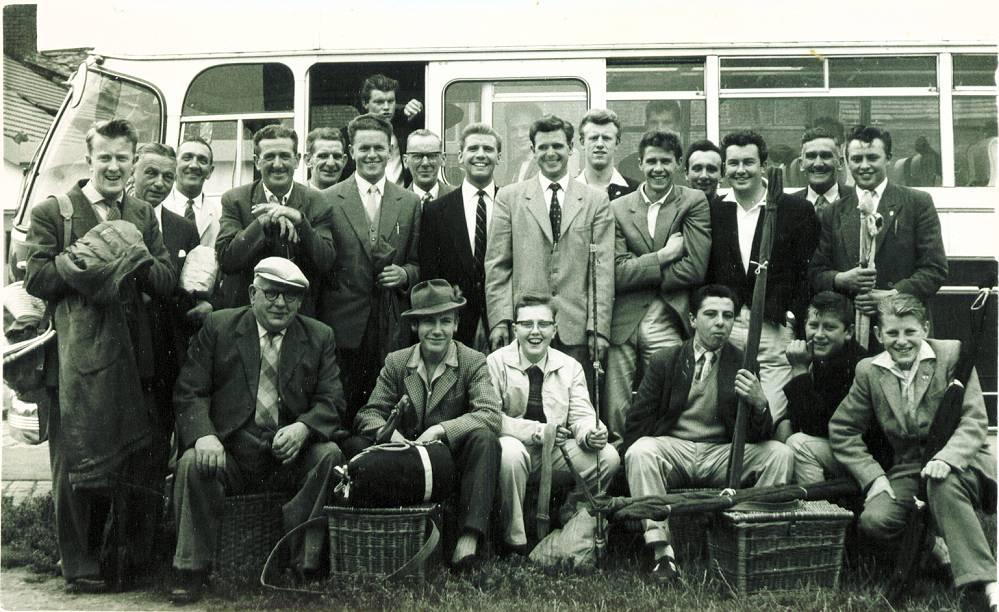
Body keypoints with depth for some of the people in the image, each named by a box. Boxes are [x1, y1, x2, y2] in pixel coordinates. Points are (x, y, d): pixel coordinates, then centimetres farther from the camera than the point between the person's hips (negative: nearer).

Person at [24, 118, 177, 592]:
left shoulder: (143, 215, 14)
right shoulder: (52, 211, 1)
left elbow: (167, 282, 7)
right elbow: (36, 279, -7)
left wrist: (139, 258, -12)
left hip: (131, 354, 4)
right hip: (76, 355, -4)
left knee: (130, 460, 10)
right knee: (77, 463, 3)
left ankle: (125, 555, 26)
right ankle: (80, 568, 14)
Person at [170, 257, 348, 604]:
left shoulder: (320, 337, 10)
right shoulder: (218, 327, 7)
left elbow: (332, 402, 2)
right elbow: (189, 393, 1)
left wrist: (303, 427, -21)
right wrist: (204, 435, -20)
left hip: (292, 456, 1)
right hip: (229, 451, 0)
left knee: (330, 456, -26)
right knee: (193, 463, -29)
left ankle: (305, 567, -20)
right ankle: (190, 572, -13)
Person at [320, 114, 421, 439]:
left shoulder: (410, 203, 9)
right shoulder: (328, 200, 2)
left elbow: (418, 262, 15)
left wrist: (405, 273, -7)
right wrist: (317, 324, -3)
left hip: (393, 327, 2)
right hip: (345, 324, -1)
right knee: (342, 410, 2)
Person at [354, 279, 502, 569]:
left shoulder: (474, 363, -3)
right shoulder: (395, 363, 6)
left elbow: (491, 415, -18)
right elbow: (369, 414, 1)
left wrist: (439, 430, -30)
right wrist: (391, 434, -23)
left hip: (455, 463, -2)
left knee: (483, 437, -32)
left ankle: (468, 538, -32)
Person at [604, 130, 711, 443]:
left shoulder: (694, 203, 5)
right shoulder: (618, 208, 9)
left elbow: (695, 269, -6)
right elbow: (617, 274, -1)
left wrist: (641, 271, -3)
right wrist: (664, 256, -7)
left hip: (668, 324, -1)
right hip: (623, 323, 1)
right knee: (616, 414, 2)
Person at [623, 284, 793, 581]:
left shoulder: (742, 365, 5)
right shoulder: (665, 361, 3)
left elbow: (758, 438, -1)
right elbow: (637, 421, 4)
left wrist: (759, 404, -22)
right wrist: (637, 465, -11)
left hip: (722, 455, 2)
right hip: (672, 448, -1)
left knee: (780, 454, -20)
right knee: (640, 451, -32)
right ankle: (661, 551, -32)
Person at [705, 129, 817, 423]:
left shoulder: (796, 210, 4)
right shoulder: (713, 213, 11)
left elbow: (806, 276, 0)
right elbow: (704, 276, 13)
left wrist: (800, 333, -7)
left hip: (776, 332, -2)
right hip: (724, 332, 2)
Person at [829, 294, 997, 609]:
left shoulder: (952, 353, -3)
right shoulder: (869, 371, 4)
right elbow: (842, 430, 9)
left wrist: (947, 457, -28)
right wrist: (872, 475, -5)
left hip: (959, 464, -3)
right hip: (908, 472, 3)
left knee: (943, 484, -39)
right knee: (874, 521, -27)